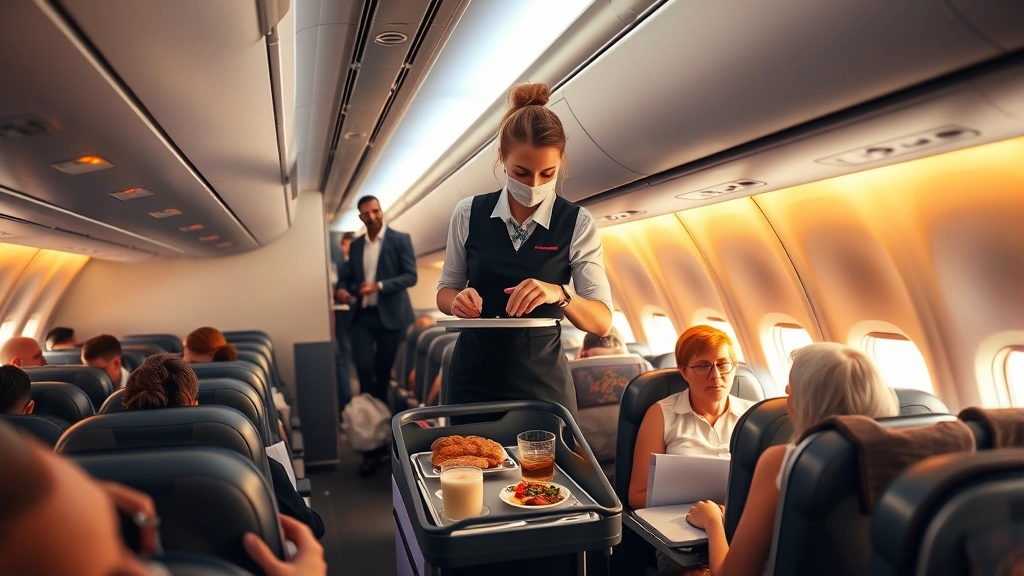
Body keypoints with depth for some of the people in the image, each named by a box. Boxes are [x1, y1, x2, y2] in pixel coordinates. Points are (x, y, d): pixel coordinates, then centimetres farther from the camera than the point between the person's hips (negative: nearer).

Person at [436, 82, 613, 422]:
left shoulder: (577, 224, -7)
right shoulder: (469, 214, -3)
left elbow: (602, 321, -9)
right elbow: (445, 290, 8)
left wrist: (559, 294, -29)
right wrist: (458, 300, -15)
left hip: (543, 383, -1)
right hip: (474, 380, 1)